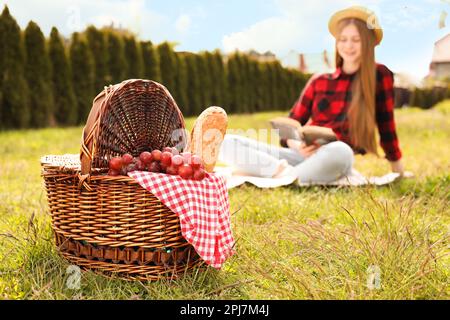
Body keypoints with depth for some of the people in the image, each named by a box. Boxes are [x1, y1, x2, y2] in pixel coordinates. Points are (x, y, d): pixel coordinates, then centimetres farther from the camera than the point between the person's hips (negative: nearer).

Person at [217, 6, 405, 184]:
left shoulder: (380, 76, 6)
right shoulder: (319, 82, 15)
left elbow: (386, 123, 11)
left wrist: (397, 166, 15)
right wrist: (295, 143, -13)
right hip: (301, 155, 3)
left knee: (341, 152, -43)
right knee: (225, 143, -15)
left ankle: (288, 177, -25)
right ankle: (282, 169, -29)